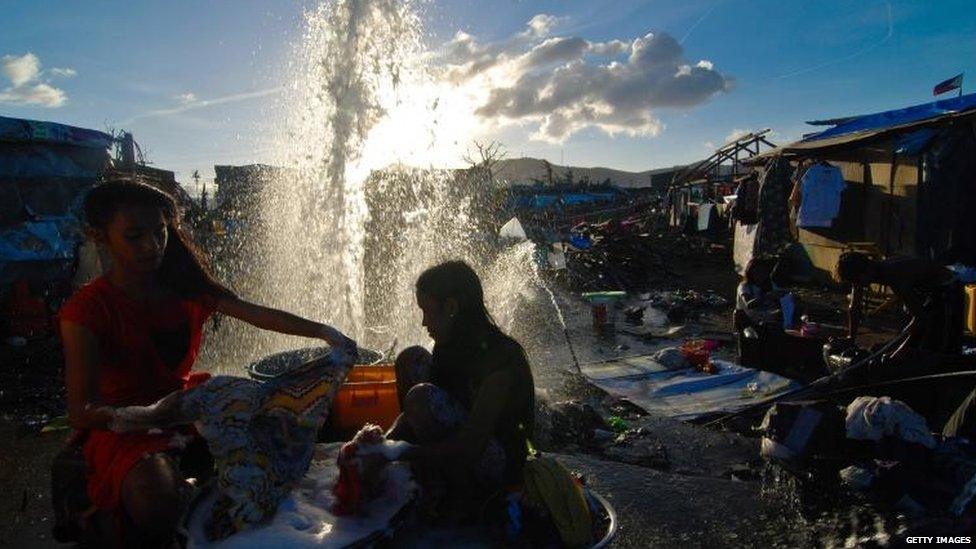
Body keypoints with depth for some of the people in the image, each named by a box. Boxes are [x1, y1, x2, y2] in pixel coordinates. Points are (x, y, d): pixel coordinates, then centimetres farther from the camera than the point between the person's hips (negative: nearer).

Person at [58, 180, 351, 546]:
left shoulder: (184, 287, 3)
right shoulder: (86, 310, -13)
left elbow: (258, 314, -8)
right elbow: (81, 412, -20)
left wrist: (322, 331, -23)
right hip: (121, 424, -5)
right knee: (158, 500, -34)